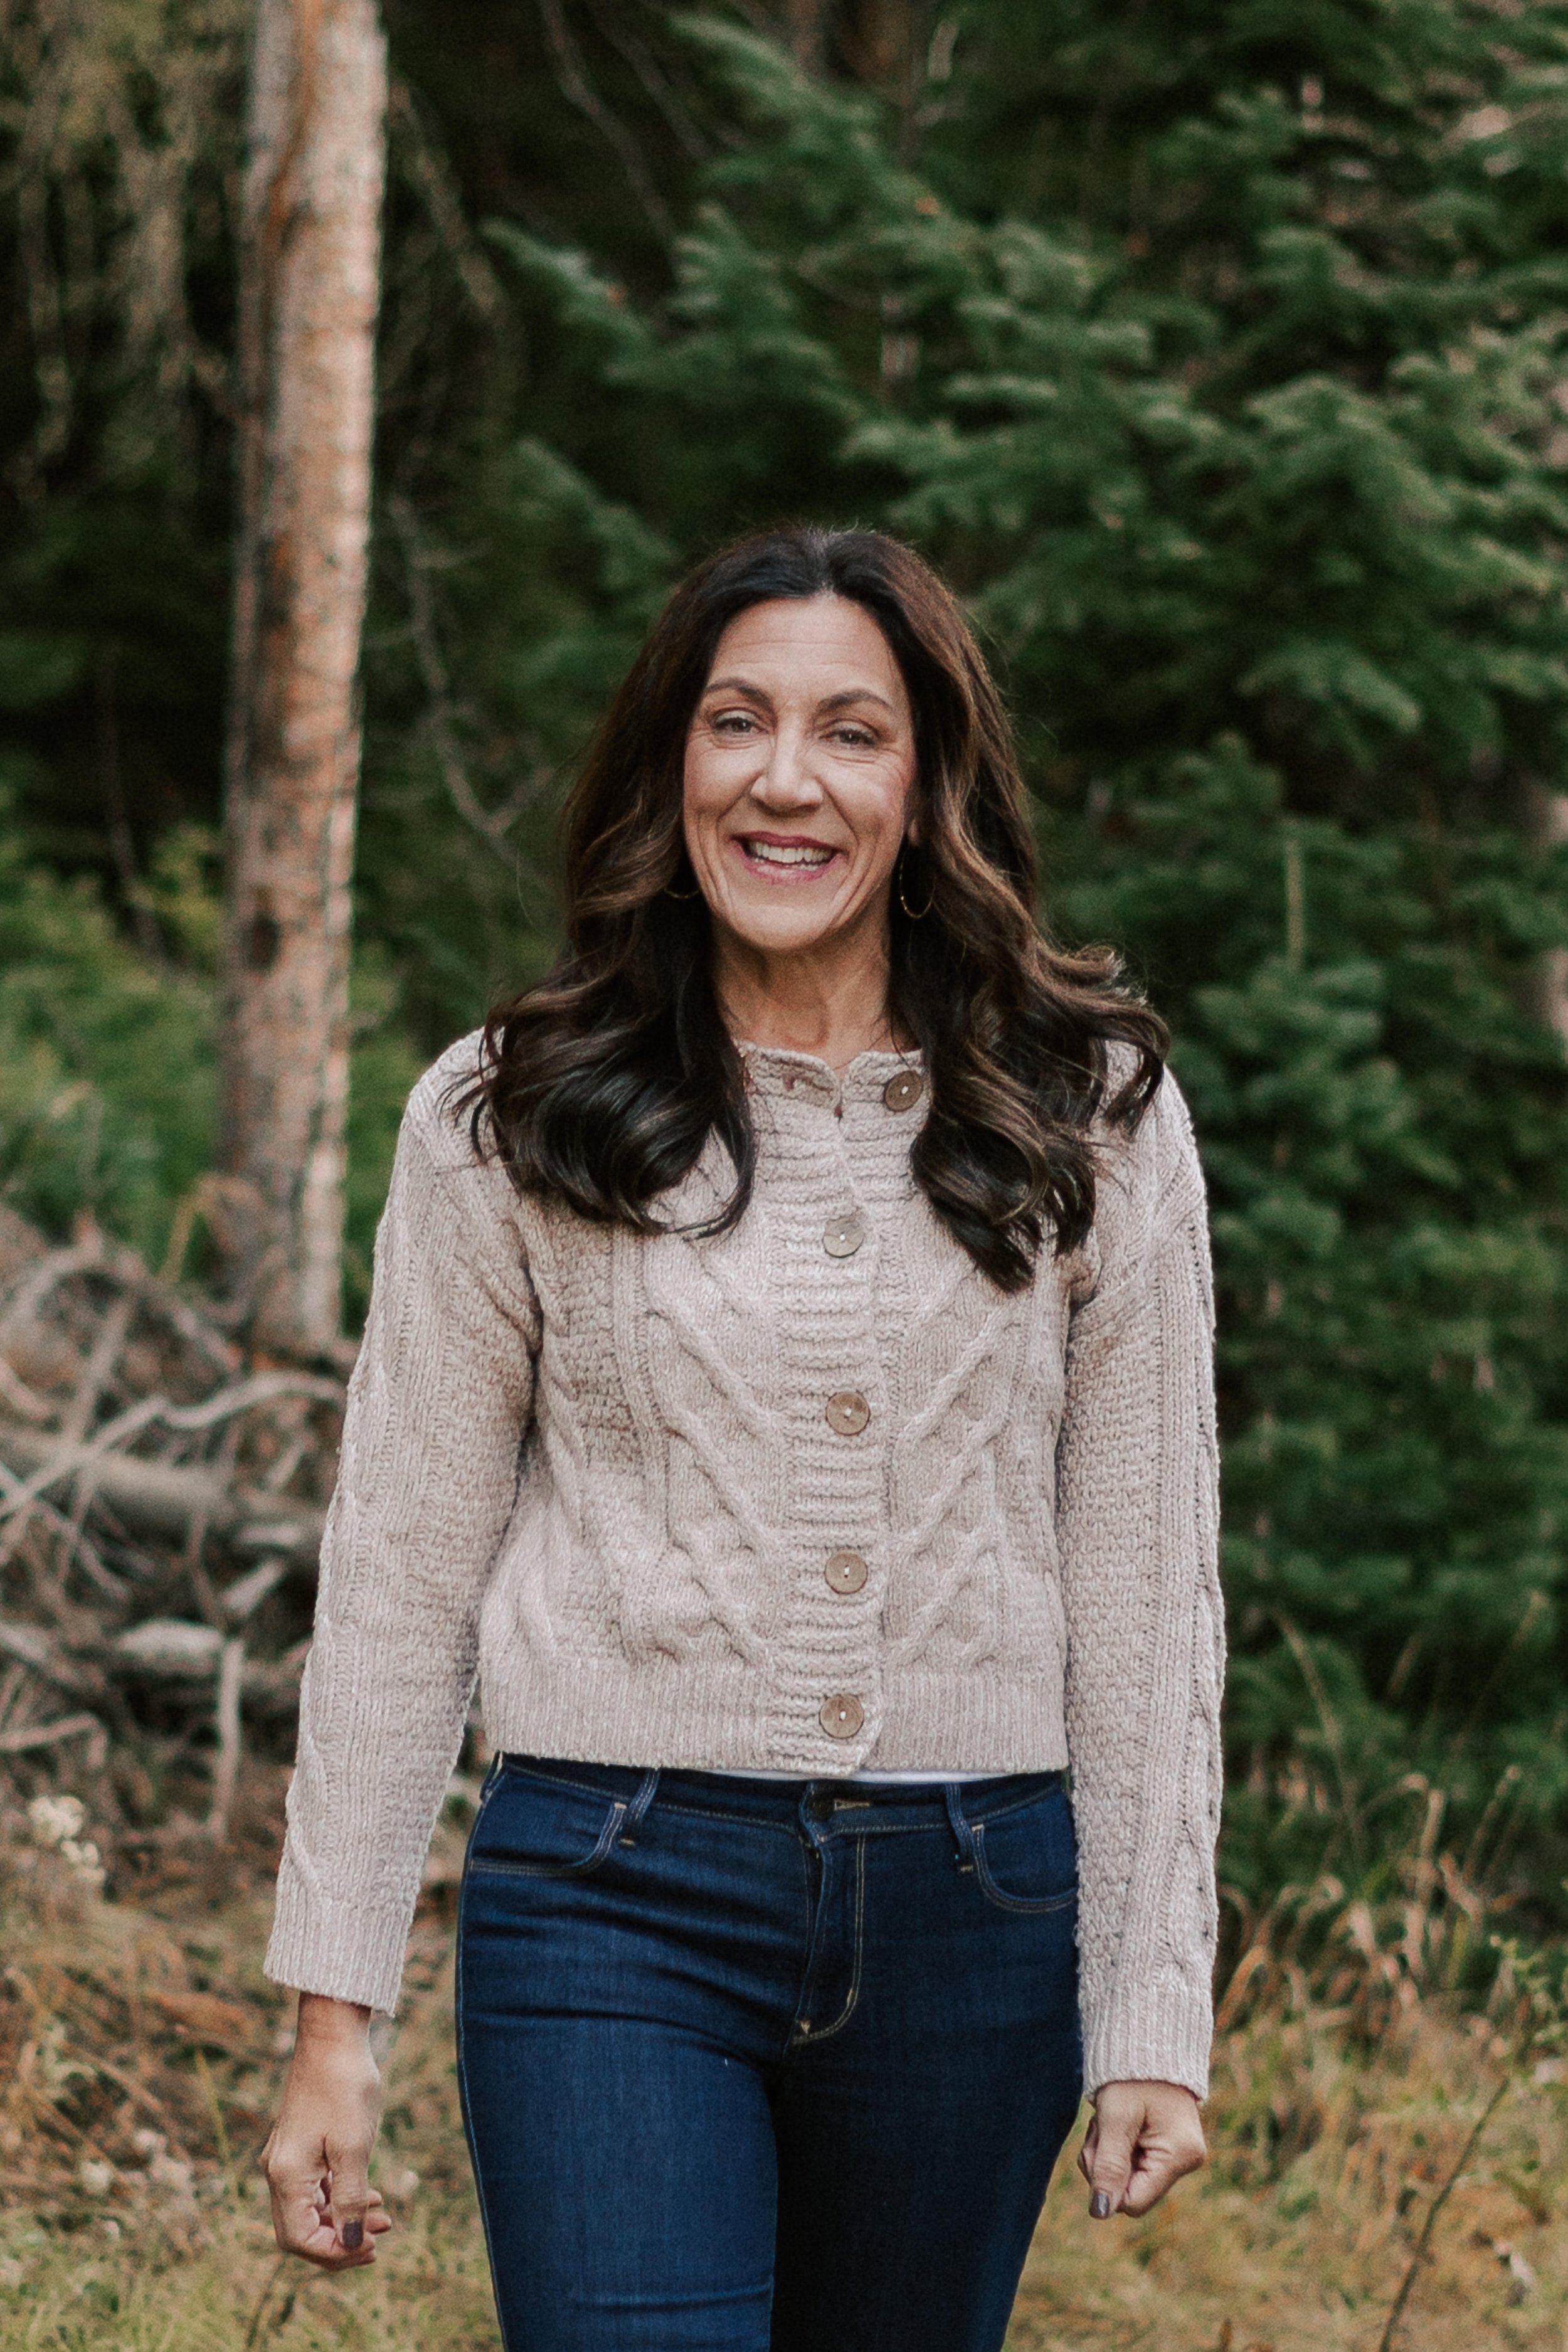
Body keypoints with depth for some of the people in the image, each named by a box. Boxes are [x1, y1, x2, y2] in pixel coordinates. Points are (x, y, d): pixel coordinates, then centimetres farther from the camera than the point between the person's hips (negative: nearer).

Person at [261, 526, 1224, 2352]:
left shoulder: (1090, 1117, 3)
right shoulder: (509, 1121, 1)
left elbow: (1143, 1582, 5)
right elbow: (398, 1577, 4)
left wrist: (1154, 2013, 2)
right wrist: (332, 2016, 1)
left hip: (971, 1920, 2)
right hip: (613, 1903, -2)